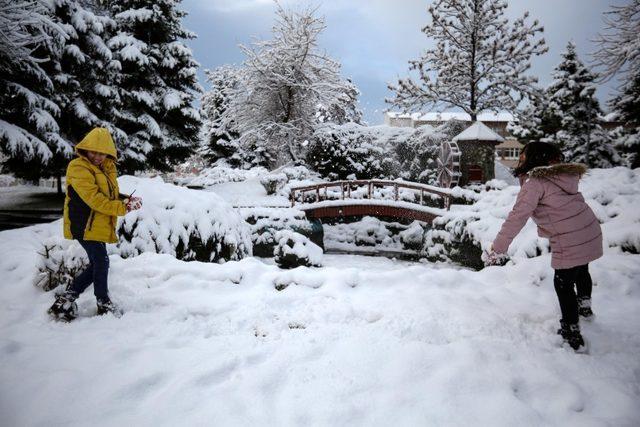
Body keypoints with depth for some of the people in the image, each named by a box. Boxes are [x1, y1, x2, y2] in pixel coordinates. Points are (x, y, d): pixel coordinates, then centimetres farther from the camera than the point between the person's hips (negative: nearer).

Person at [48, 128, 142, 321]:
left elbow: (112, 195, 13)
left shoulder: (105, 169, 15)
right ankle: (103, 303, 16)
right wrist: (123, 208, -20)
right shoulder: (78, 167, -13)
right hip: (85, 226, -9)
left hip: (98, 226, 9)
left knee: (96, 265, 13)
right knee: (101, 262, -2)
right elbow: (93, 198, -21)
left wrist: (127, 200, -8)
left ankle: (65, 301, 22)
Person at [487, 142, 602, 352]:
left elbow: (518, 216, -21)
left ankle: (572, 335, 12)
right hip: (591, 232, 9)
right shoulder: (563, 174, 6)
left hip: (570, 241, -9)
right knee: (580, 270, 30)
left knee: (563, 283, 5)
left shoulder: (534, 182, -17)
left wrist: (498, 247, -18)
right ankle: (584, 307, 55)